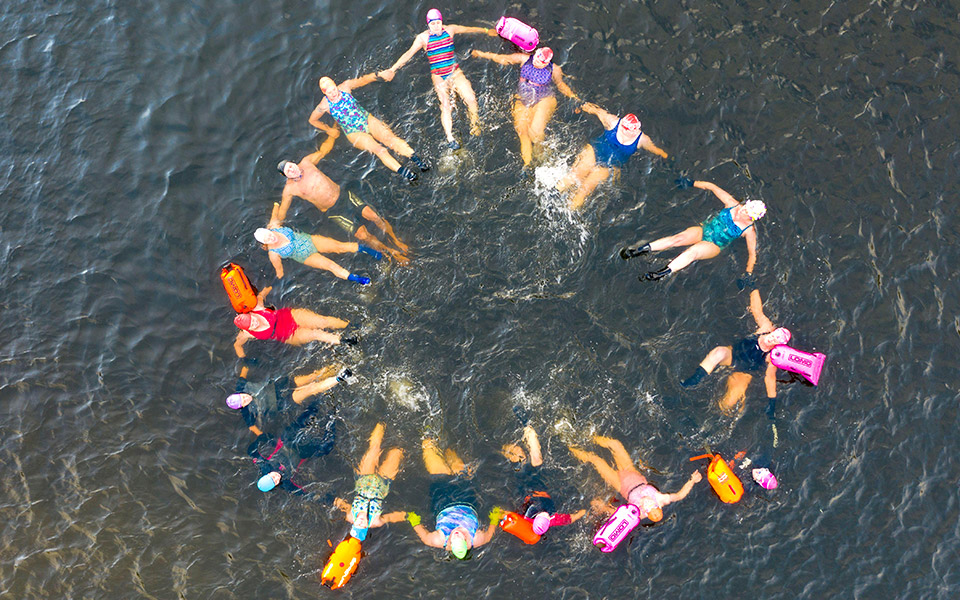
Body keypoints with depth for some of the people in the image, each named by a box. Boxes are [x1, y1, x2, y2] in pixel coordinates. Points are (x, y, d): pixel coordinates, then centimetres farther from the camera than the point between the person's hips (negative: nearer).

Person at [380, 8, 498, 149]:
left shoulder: (450, 30, 3)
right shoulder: (423, 38, -5)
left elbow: (469, 29, 17)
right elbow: (409, 54, -10)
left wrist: (486, 30, 30)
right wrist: (392, 69, -19)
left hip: (455, 72, 2)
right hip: (439, 77, -2)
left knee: (471, 99, -15)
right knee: (446, 106, -20)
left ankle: (475, 126, 10)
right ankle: (450, 140, -22)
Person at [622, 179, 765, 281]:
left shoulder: (749, 231, -10)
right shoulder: (733, 205, -4)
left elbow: (752, 254, -8)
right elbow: (712, 187, 1)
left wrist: (748, 275, -20)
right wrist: (691, 183, -2)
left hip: (714, 246, -3)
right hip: (704, 230, 4)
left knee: (692, 252, -36)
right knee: (678, 238, -26)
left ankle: (662, 274, -48)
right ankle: (640, 250, -33)